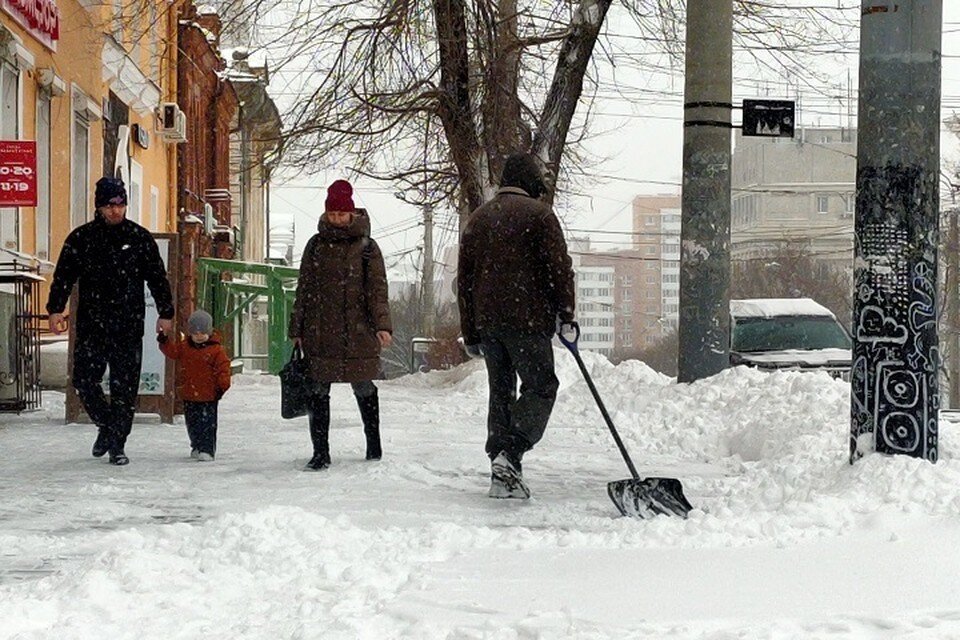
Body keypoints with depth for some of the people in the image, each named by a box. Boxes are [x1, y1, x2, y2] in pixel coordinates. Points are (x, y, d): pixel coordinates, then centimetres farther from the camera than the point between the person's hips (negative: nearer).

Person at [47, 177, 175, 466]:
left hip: (129, 327, -1)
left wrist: (166, 313, 6)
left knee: (125, 386, -1)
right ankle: (106, 426, 22)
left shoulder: (140, 238, 4)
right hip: (91, 325, 1)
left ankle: (117, 444, 7)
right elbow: (63, 276, 4)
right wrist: (56, 308, -6)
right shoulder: (80, 238, 4)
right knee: (84, 381, -2)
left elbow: (157, 278, 8)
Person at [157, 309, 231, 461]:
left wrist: (222, 385, -13)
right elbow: (172, 351, 9)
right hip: (189, 395, 5)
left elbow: (223, 367, -9)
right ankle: (197, 447, 28)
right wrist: (164, 341, -7)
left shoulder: (216, 350, -9)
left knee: (208, 424, -6)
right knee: (192, 423, 14)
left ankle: (207, 449, -4)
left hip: (208, 396, -5)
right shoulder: (184, 346, 5)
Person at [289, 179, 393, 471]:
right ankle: (320, 452, 7)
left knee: (363, 388, 7)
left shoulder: (366, 247, 1)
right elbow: (304, 289, 11)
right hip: (320, 333, 2)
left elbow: (377, 289, -3)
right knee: (317, 391, 0)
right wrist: (297, 329, 7)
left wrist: (382, 326, -16)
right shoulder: (316, 245, 9)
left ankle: (374, 447, 24)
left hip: (358, 334, -2)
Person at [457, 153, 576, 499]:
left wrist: (470, 333, 21)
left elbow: (464, 276, 18)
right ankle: (510, 454, -19)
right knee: (540, 386, 0)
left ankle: (504, 474, 8)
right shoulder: (537, 213, -2)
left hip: (486, 320, 6)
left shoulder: (478, 217, 18)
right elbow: (559, 266, -8)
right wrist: (566, 315, -1)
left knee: (500, 391, 12)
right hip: (527, 318, -6)